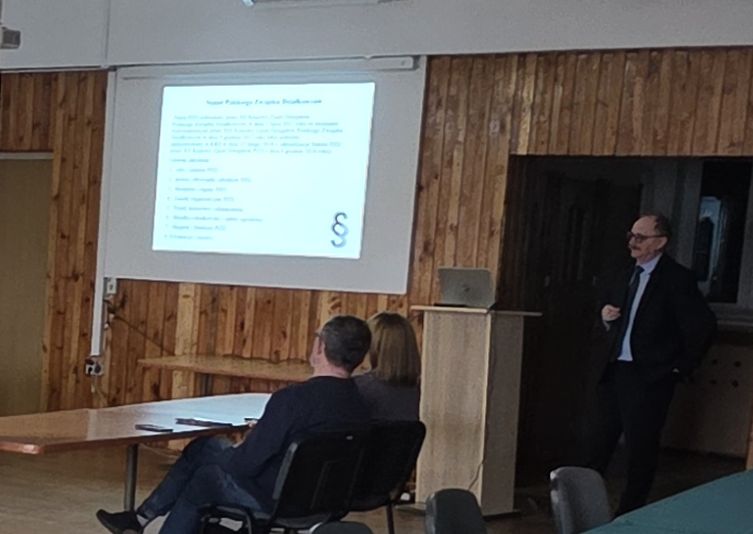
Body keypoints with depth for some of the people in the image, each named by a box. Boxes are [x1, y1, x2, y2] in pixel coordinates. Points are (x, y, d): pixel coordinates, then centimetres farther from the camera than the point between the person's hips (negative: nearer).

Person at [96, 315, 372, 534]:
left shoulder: (292, 398, -27)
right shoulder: (359, 402, -3)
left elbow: (246, 464, -21)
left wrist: (235, 451, 1)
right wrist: (259, 436, 11)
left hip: (273, 499, -7)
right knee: (204, 447, 21)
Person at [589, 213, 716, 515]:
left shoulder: (676, 279, -11)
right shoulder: (626, 277, 13)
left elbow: (703, 325, -15)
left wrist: (680, 368, -11)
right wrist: (606, 316, 4)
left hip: (649, 377, -7)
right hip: (614, 372, 7)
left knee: (640, 448, 0)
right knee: (602, 439, 13)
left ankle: (630, 513, 10)